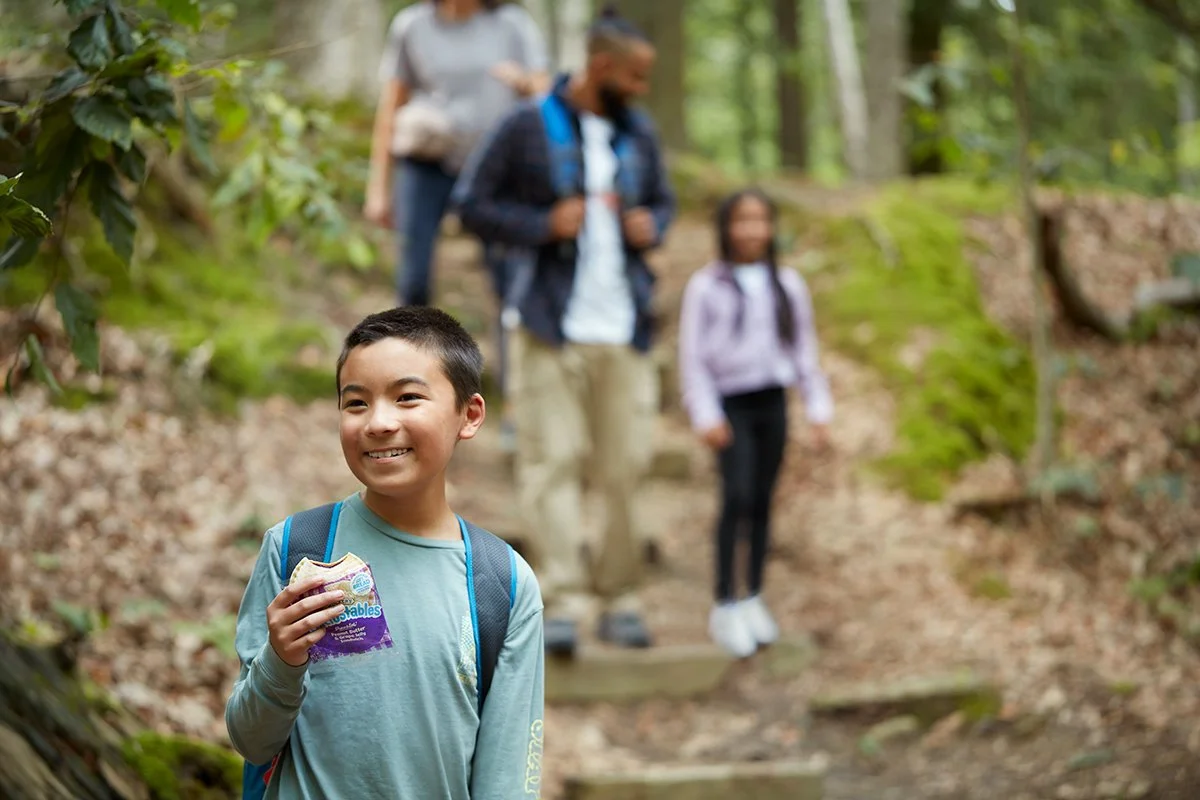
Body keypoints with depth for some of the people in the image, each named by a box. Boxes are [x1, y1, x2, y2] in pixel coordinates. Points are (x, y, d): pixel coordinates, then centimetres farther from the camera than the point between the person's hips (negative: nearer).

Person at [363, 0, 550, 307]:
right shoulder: (411, 25, 4)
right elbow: (390, 108, 7)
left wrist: (525, 83, -24)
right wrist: (379, 188, 5)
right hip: (427, 165, 0)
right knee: (413, 281, -7)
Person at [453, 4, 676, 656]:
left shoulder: (639, 136, 11)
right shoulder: (527, 129, -3)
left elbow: (662, 202, 24)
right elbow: (471, 204, -1)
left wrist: (651, 226, 0)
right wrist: (543, 224, -15)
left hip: (622, 329, 4)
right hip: (550, 327, -4)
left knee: (625, 465, 2)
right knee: (552, 461, -7)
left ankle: (619, 598, 11)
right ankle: (562, 602, -9)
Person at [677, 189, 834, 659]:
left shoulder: (788, 286, 9)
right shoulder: (706, 287, -3)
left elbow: (805, 351, 14)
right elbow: (693, 356, -3)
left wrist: (819, 410, 10)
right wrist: (706, 417, -9)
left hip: (772, 403, 4)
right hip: (731, 404, -4)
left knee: (763, 501, 8)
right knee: (736, 496, -16)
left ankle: (753, 599, 19)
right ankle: (725, 607, -11)